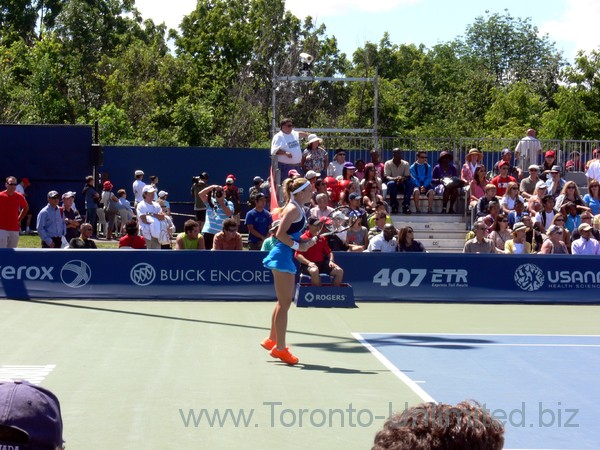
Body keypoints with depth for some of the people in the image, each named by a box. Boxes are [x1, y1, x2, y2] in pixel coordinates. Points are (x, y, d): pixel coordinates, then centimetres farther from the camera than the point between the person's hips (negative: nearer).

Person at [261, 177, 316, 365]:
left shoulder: (296, 208, 15)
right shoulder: (293, 209, -14)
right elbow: (280, 234, -22)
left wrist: (303, 242, 7)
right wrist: (298, 246, -18)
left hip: (285, 257, 11)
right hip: (282, 257, -11)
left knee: (284, 302, 19)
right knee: (284, 303, -5)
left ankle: (272, 340, 30)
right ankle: (280, 348, 0)